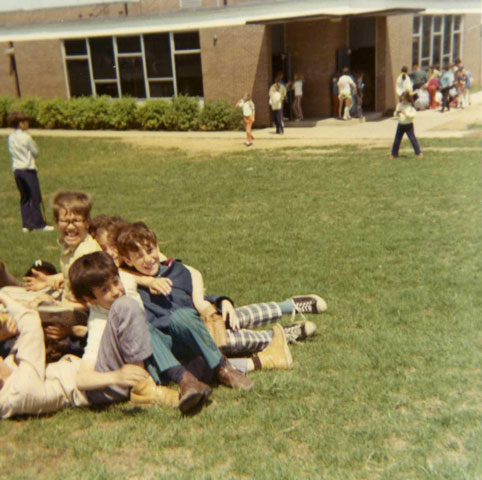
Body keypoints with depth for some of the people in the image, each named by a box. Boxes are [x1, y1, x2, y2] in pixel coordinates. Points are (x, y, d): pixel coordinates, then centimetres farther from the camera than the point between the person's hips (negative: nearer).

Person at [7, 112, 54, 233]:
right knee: (35, 197, -1)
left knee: (24, 198, 12)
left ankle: (26, 224, 12)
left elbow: (12, 153, 12)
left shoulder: (10, 137, 7)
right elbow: (35, 153, -6)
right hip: (28, 169, -7)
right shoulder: (25, 137, -12)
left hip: (16, 169, 7)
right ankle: (39, 224, 1)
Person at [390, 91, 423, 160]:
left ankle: (419, 153, 4)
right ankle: (394, 154, 19)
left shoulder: (411, 106, -8)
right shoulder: (399, 105, 4)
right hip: (400, 125, 4)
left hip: (408, 125, -4)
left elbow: (413, 115, -17)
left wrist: (405, 113, -27)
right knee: (397, 140, 7)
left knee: (413, 139, -4)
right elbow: (395, 114, 7)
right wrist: (397, 113, -16)